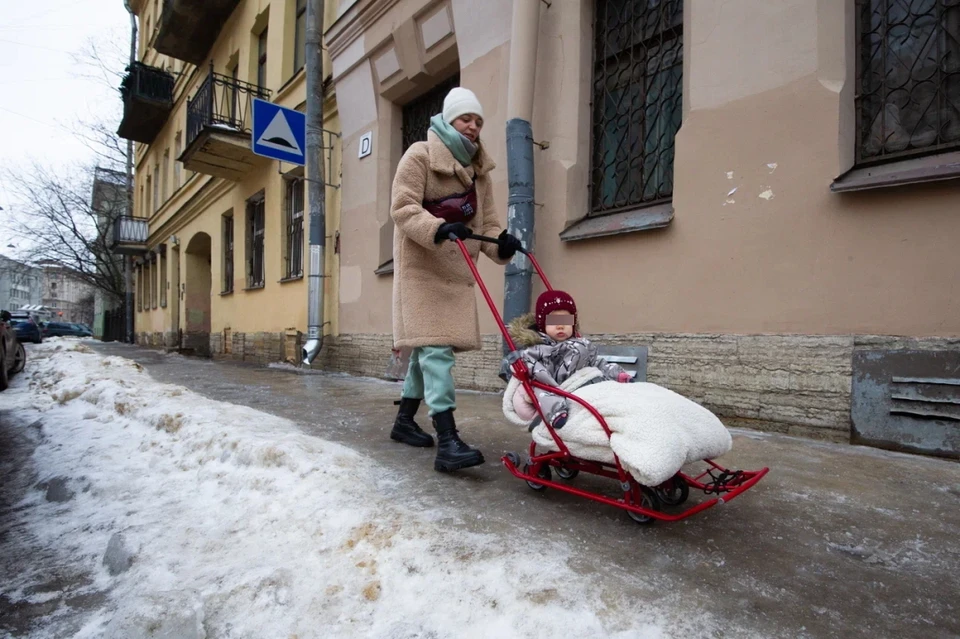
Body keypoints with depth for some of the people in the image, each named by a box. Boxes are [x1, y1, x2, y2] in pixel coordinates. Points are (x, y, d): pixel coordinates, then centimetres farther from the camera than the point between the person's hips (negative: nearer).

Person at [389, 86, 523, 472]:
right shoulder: (420, 156, -2)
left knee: (430, 347, 11)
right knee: (435, 346, -16)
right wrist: (438, 229, -30)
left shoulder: (479, 170, 17)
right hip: (423, 267, -7)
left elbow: (486, 221, 11)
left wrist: (500, 242, -11)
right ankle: (447, 441, -18)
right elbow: (402, 208, -13)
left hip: (457, 270, 7)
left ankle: (405, 420, 27)